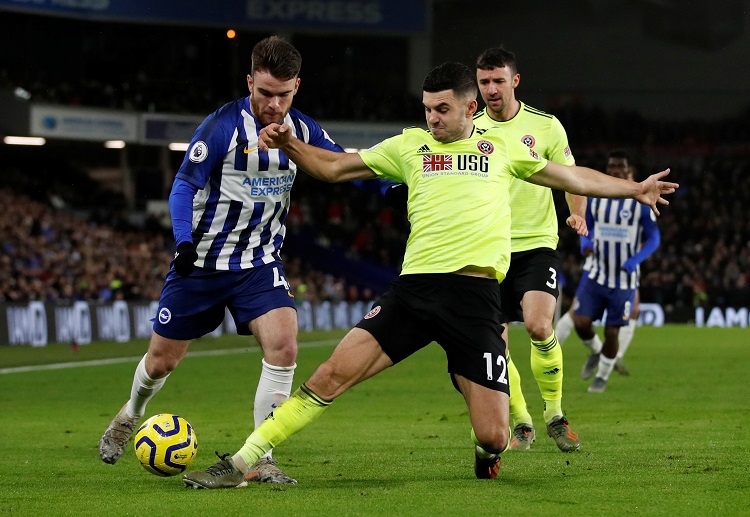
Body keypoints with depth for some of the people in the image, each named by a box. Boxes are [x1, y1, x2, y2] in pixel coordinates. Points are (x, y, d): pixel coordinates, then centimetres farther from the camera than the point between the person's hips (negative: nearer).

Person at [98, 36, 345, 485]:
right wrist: (184, 240, -27)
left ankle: (259, 458, -13)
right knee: (163, 360, 8)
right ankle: (131, 415, 44)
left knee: (283, 345, -22)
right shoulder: (224, 126, -16)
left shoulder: (302, 129, -1)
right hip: (203, 261, -3)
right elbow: (185, 185, -13)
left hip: (261, 263, 3)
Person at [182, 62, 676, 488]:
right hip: (414, 287, 1)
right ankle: (241, 463, -9)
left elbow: (570, 176, 27)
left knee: (493, 437, -9)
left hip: (476, 294, -1)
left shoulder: (500, 146, 16)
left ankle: (486, 446, 30)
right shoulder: (409, 145, 16)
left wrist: (633, 189, 25)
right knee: (334, 373, -15)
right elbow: (333, 166, 19)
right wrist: (288, 143, 2)